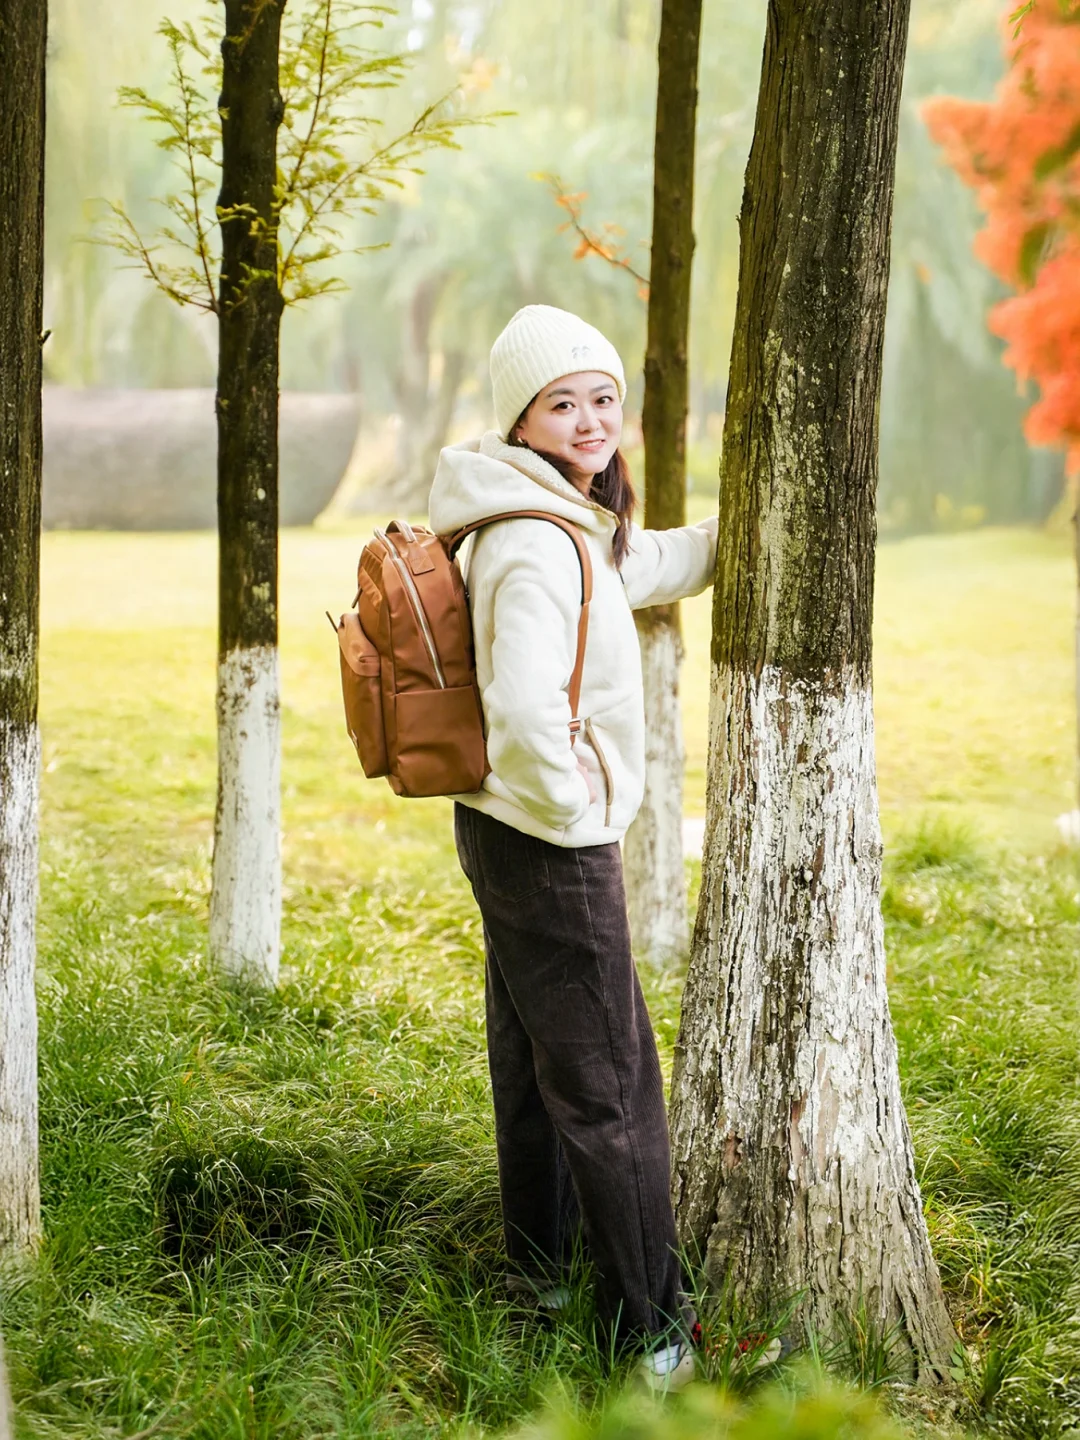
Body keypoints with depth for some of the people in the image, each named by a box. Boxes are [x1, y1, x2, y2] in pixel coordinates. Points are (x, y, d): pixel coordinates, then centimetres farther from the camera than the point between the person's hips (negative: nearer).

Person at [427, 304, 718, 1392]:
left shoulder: (575, 527, 7)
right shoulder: (536, 547, -25)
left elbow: (648, 569, 28)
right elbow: (526, 714, -37)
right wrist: (576, 808, -21)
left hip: (508, 832, 10)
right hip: (549, 846, -10)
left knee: (534, 1057, 22)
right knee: (608, 1085, -2)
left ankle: (538, 1265, 38)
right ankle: (650, 1331, 6)